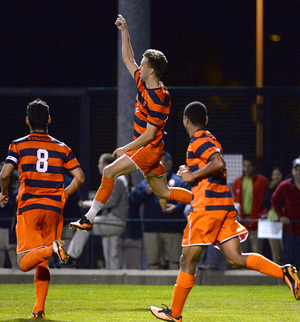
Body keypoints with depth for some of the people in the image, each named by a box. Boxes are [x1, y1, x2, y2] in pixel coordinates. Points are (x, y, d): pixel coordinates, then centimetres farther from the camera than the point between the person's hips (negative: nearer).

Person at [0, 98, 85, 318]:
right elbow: (80, 178, 3)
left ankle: (51, 249, -33)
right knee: (42, 264, 13)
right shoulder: (62, 148, 8)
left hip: (28, 207, -3)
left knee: (25, 263, -4)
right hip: (54, 209, 3)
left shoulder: (18, 146, 2)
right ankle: (39, 309, 3)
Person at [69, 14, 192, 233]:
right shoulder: (143, 83, 4)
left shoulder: (159, 99, -22)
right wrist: (124, 32, 14)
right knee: (163, 191, 13)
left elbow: (149, 134, -22)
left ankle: (89, 219, -14)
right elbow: (129, 60, 19)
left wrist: (125, 149, -16)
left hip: (149, 149, -10)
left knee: (110, 171, -15)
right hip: (145, 148, 10)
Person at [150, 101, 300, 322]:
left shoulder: (199, 141, -7)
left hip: (208, 206, -9)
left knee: (188, 261, 0)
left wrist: (193, 176, -14)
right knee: (236, 259, 2)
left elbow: (219, 163, -23)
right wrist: (192, 172, 23)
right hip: (225, 205, 9)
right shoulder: (210, 141, 21)